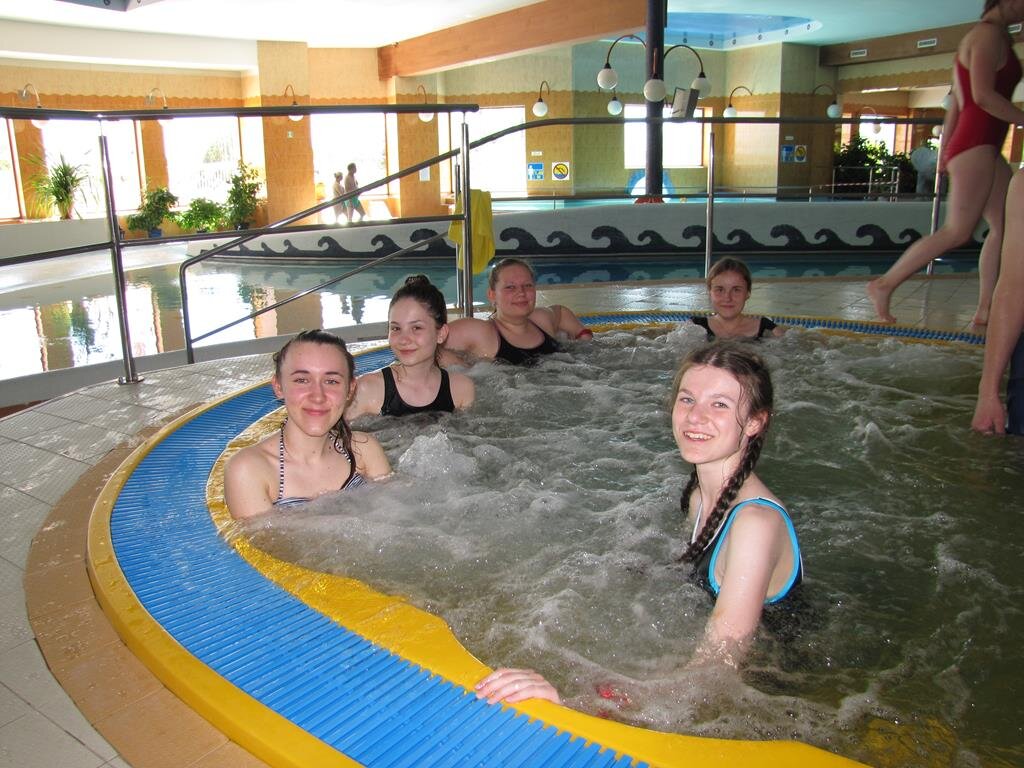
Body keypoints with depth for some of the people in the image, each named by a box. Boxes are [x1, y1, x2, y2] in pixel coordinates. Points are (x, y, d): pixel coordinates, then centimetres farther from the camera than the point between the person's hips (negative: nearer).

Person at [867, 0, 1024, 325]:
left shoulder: (996, 37, 23)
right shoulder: (989, 34, -8)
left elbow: (957, 104, 22)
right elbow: (983, 94, -19)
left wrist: (945, 150, 21)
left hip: (984, 149, 10)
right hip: (975, 146, -10)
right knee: (957, 231, -11)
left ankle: (986, 309, 5)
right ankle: (885, 285, -7)